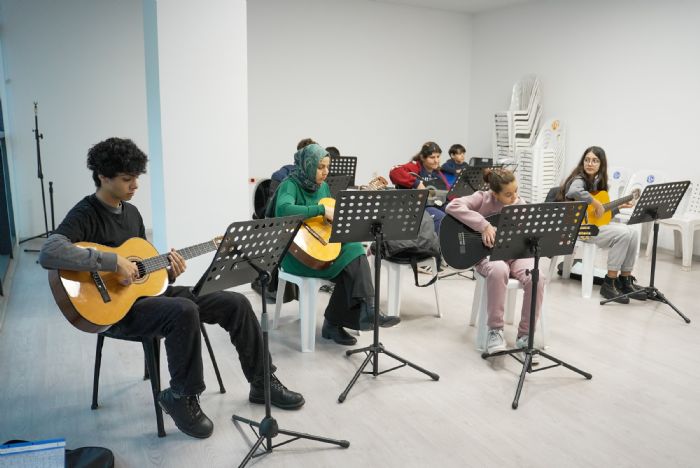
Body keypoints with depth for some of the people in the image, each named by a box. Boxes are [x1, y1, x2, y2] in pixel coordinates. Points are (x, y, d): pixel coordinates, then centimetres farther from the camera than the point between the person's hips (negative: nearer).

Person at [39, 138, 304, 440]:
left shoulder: (131, 212, 12)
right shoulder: (85, 214, -12)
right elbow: (49, 253, -32)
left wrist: (168, 271, -4)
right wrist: (114, 262, -31)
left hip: (150, 290, 8)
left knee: (236, 303, -2)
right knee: (184, 311, -38)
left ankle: (262, 384, 10)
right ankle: (181, 397, -14)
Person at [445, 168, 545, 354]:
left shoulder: (521, 206, 5)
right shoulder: (483, 198, -6)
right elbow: (453, 206, -24)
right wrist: (484, 225, -28)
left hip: (515, 254, 4)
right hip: (487, 254, -3)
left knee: (536, 277, -28)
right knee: (498, 270, -40)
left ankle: (525, 334, -9)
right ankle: (495, 330, -22)